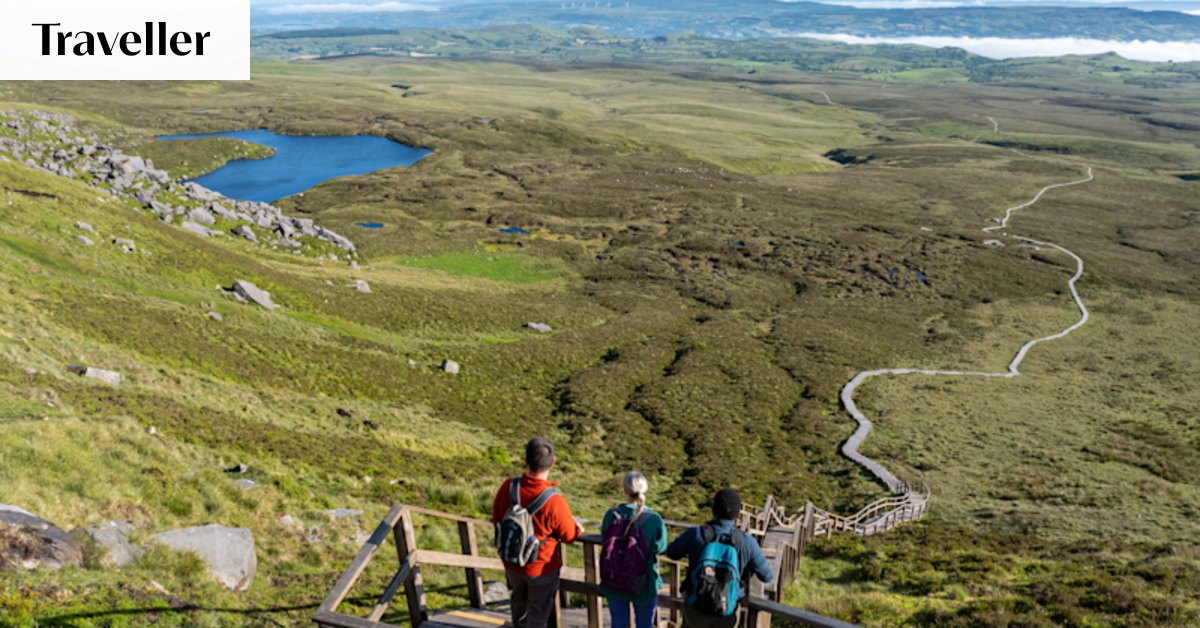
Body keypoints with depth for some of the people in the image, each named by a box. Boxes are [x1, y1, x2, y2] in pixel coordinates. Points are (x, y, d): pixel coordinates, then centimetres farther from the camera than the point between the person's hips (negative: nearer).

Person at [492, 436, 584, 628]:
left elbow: (497, 519, -4)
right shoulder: (555, 502, -34)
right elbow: (569, 535, -16)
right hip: (542, 568, -4)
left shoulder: (508, 487, -21)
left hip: (511, 563, 4)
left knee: (520, 602, 31)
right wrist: (579, 530, 7)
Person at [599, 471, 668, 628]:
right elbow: (660, 547, -5)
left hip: (612, 584, 2)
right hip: (643, 586, -2)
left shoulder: (611, 515, -13)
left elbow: (604, 539, 2)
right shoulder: (654, 519, -19)